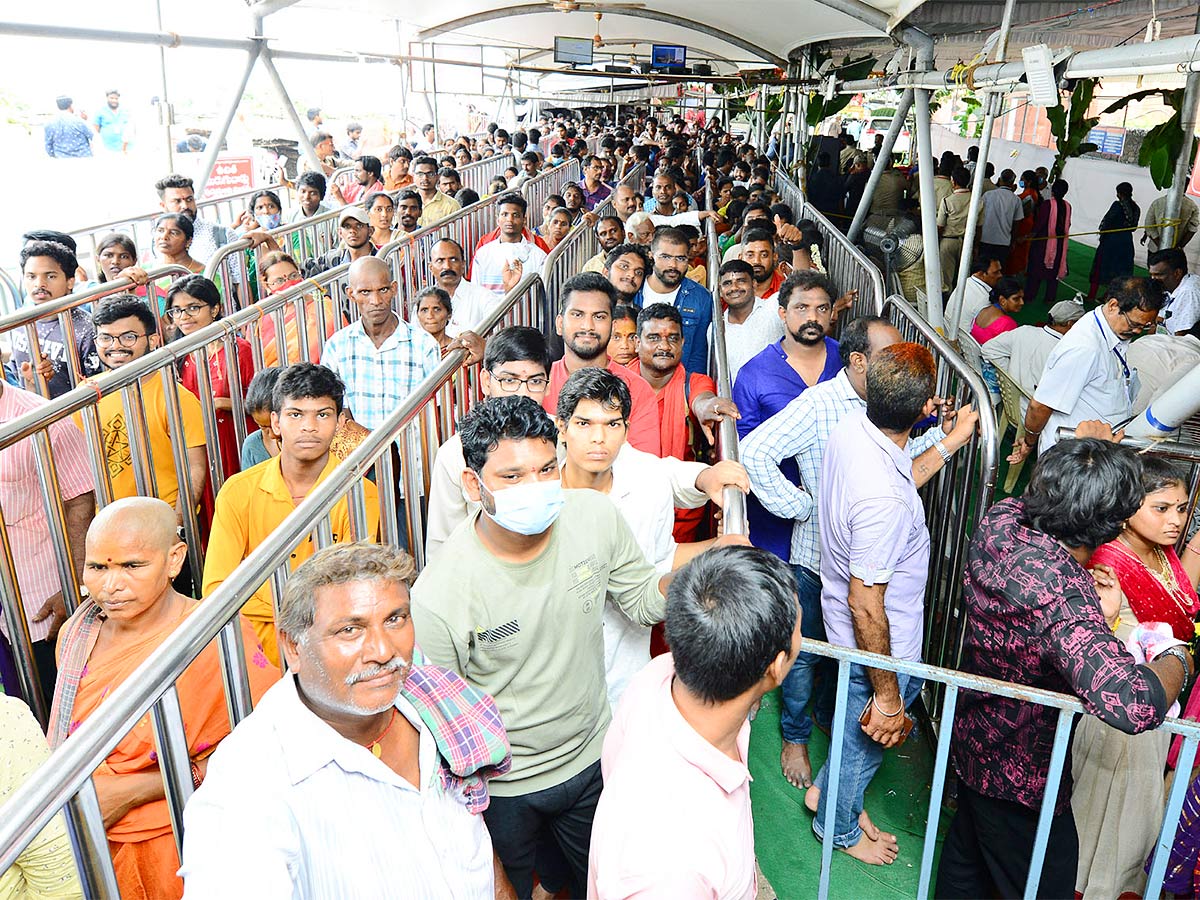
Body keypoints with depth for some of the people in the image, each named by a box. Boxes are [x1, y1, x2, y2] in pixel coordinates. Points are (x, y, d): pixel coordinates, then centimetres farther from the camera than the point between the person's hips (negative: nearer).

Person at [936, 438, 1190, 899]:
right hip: (1024, 777, -7)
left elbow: (1032, 496, 8)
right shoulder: (1063, 597, -40)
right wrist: (1176, 659, -28)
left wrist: (1084, 446, 18)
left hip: (973, 737, 7)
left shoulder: (998, 523, -17)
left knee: (967, 851, 30)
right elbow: (1131, 704, -49)